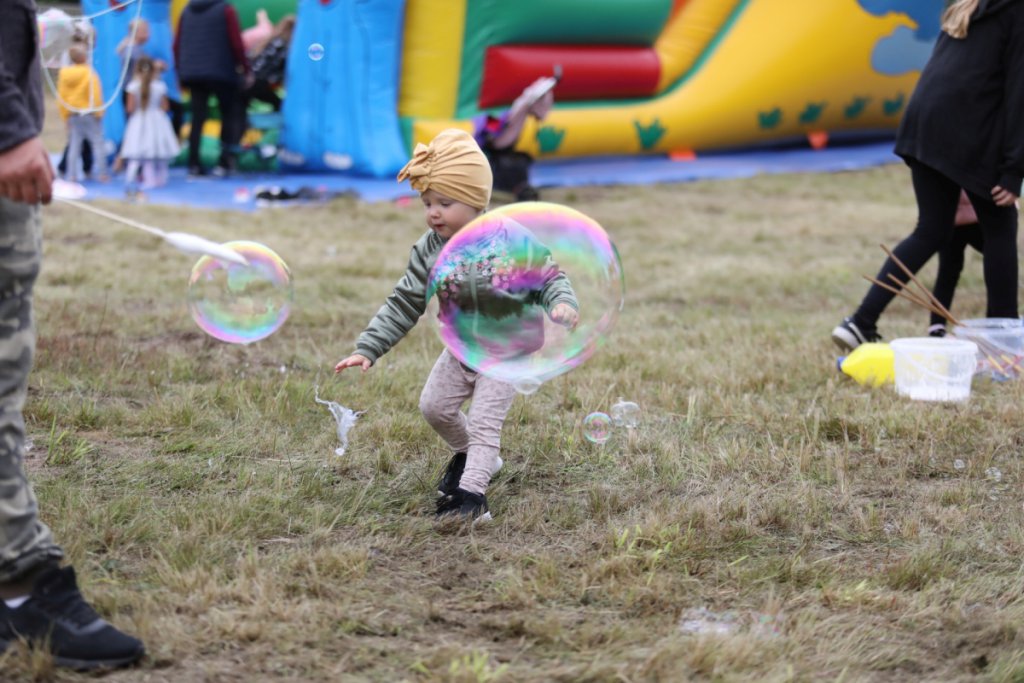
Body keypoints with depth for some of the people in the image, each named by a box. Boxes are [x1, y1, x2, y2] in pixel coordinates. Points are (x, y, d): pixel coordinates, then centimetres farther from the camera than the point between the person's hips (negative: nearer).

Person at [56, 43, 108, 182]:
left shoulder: (63, 73, 0)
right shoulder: (90, 72, -13)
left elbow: (61, 97, 2)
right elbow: (96, 94, -14)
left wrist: (65, 117, 9)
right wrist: (98, 112, -4)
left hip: (72, 114, 4)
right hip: (90, 113, -4)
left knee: (74, 146, 8)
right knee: (97, 143, 3)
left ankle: (72, 175, 6)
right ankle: (102, 173, 1)